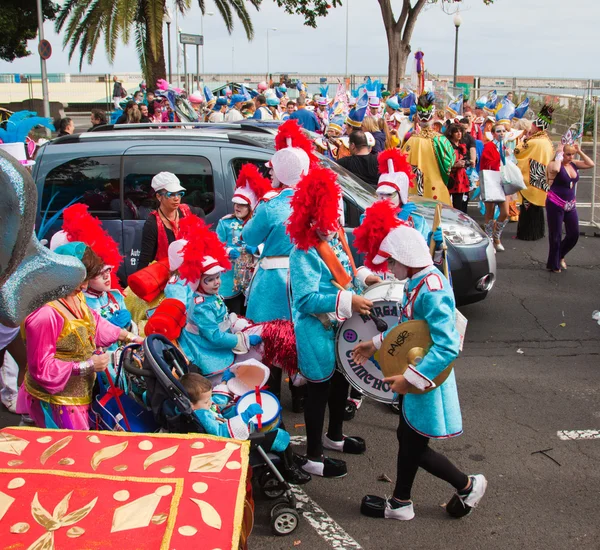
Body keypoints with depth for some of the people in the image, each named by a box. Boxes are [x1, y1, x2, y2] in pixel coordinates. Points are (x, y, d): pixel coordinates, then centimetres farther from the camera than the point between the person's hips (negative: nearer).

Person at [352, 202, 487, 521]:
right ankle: (400, 504, 35)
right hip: (414, 377, 9)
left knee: (415, 447, 6)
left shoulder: (432, 291, -27)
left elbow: (447, 347, -32)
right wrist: (376, 344, 18)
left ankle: (468, 486, 27)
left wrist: (411, 378, -29)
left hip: (426, 382, -9)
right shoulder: (418, 282, 2)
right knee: (406, 438, 19)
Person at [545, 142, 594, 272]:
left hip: (570, 205, 6)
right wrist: (558, 155, -21)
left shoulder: (574, 164, 9)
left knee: (574, 234, 7)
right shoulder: (554, 164, -11)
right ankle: (553, 265, 17)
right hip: (555, 204, -6)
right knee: (555, 236, 2)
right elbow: (555, 169, -35)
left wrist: (580, 151, 1)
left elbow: (591, 164, 5)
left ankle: (560, 256, 32)